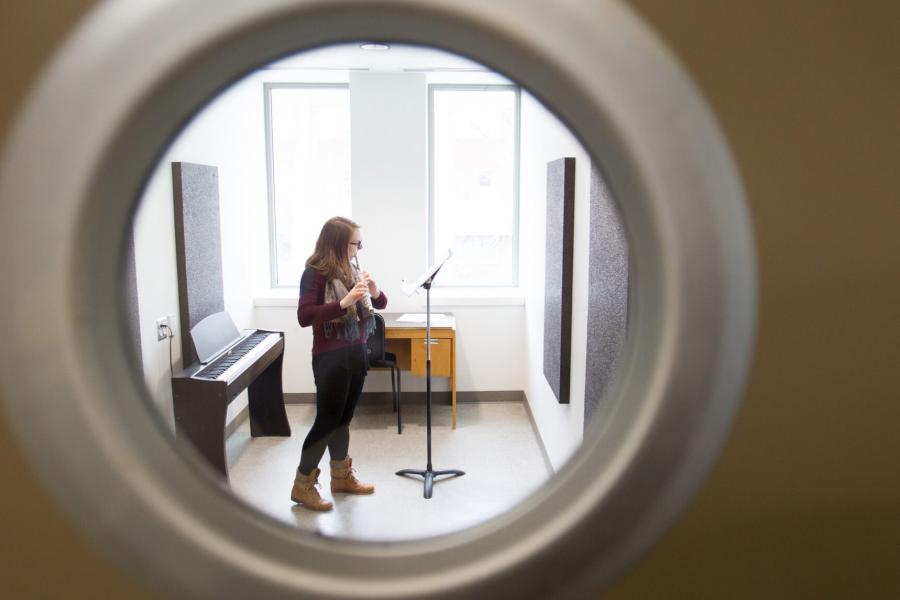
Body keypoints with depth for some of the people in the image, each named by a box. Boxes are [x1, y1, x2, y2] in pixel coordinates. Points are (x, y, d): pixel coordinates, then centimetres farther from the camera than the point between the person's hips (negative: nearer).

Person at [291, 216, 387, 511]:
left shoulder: (351, 271, 8)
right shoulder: (315, 273, -13)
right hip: (331, 358, -7)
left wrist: (375, 291, -11)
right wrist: (344, 302, -33)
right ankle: (303, 486, 10)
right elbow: (304, 316, -24)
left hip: (357, 353, 7)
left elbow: (380, 305, 12)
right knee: (327, 420, -2)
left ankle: (342, 476, 28)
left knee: (343, 419, 15)